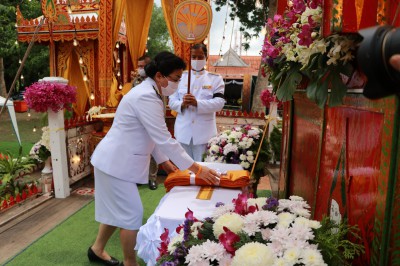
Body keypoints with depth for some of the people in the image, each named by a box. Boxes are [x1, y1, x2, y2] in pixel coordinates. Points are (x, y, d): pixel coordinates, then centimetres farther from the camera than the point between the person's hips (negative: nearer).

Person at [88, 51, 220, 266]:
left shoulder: (149, 93, 7)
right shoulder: (146, 97, -25)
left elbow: (151, 135, 13)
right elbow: (164, 139, -28)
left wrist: (163, 161, 11)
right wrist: (196, 169, -23)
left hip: (117, 160, 10)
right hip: (116, 162, -10)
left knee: (117, 210, 21)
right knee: (132, 213, -1)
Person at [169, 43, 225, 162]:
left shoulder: (215, 78, 3)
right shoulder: (180, 77, 10)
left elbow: (219, 102, -10)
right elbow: (171, 101, 4)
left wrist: (197, 103, -25)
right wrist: (182, 104, -19)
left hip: (204, 132, -2)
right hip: (183, 131, 2)